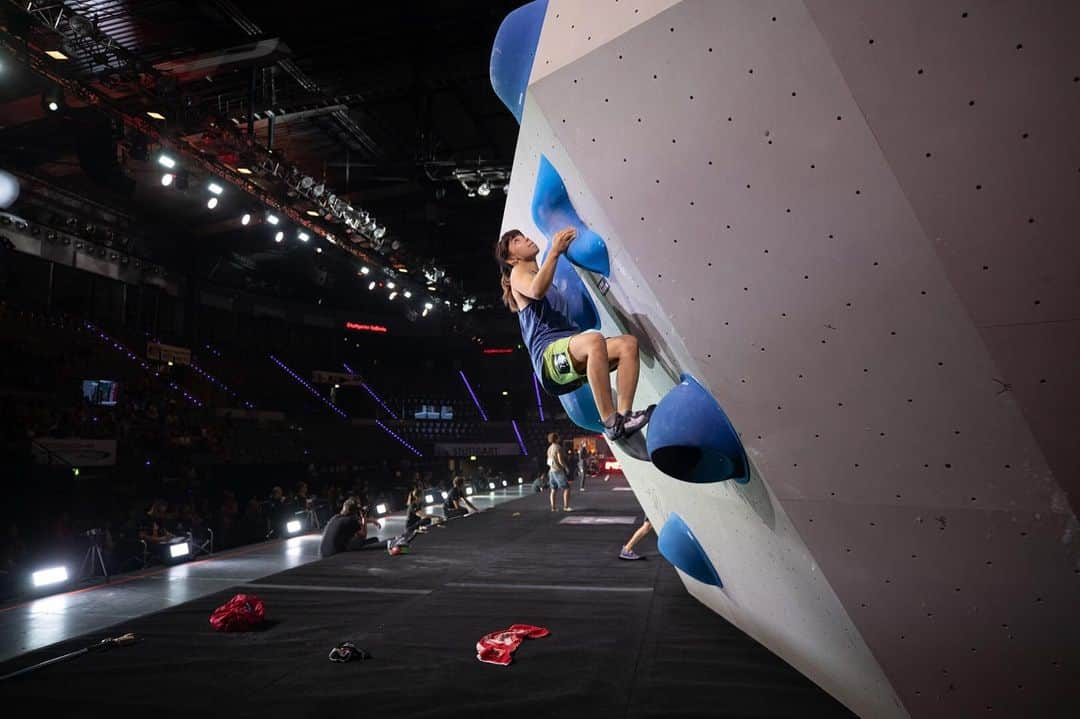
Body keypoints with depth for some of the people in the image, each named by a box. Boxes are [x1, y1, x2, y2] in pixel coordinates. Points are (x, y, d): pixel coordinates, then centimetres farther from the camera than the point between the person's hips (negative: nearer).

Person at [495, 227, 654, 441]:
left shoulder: (553, 278, 36)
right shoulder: (519, 272, 11)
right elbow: (536, 291, -14)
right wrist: (555, 251, -22)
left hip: (576, 359, 8)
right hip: (548, 354, -8)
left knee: (628, 342, -15)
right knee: (594, 339, -37)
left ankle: (624, 415, -26)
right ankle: (610, 423, -37)